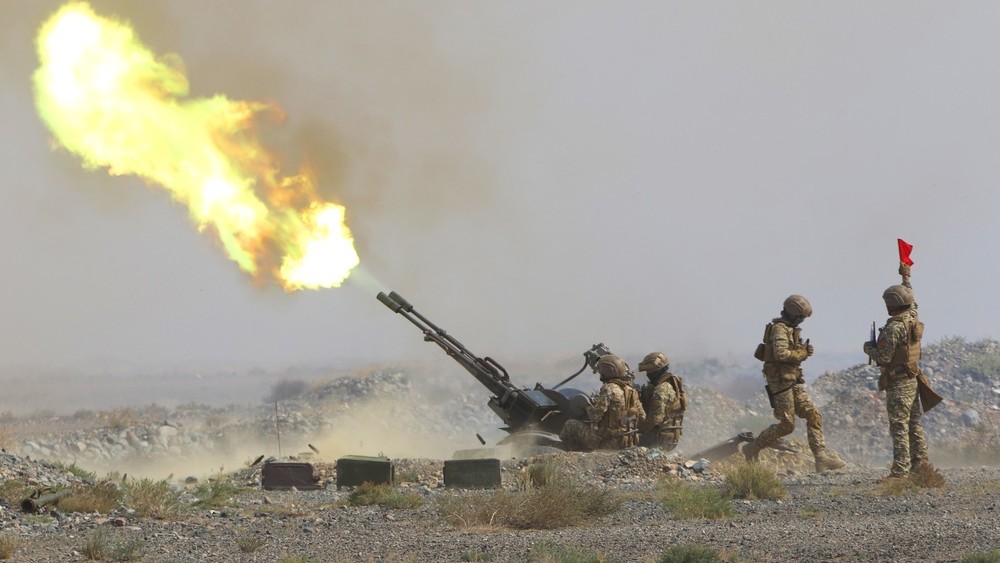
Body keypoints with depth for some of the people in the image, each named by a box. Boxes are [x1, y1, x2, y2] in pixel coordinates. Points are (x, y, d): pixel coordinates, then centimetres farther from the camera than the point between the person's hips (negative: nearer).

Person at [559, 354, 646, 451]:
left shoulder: (609, 389, -18)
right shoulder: (631, 390, 5)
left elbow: (595, 416, -21)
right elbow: (642, 417, 8)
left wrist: (588, 407, 1)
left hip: (608, 442, -8)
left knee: (570, 425, 7)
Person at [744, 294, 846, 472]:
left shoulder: (790, 329, 17)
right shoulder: (779, 329, -14)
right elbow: (781, 354, -27)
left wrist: (804, 351, 2)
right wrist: (802, 353, -13)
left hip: (793, 382, 10)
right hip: (781, 381, -10)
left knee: (813, 416, 2)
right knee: (787, 424, -8)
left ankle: (821, 457, -1)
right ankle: (752, 449, 4)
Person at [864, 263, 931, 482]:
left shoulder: (894, 327, -20)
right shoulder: (913, 319, 6)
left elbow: (883, 357, -20)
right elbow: (912, 301, 28)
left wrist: (869, 348, 0)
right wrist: (906, 277, 40)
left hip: (898, 383, -9)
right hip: (912, 379, 9)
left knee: (899, 426, -10)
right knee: (914, 424, 14)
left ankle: (900, 470, -13)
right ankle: (920, 464, 18)